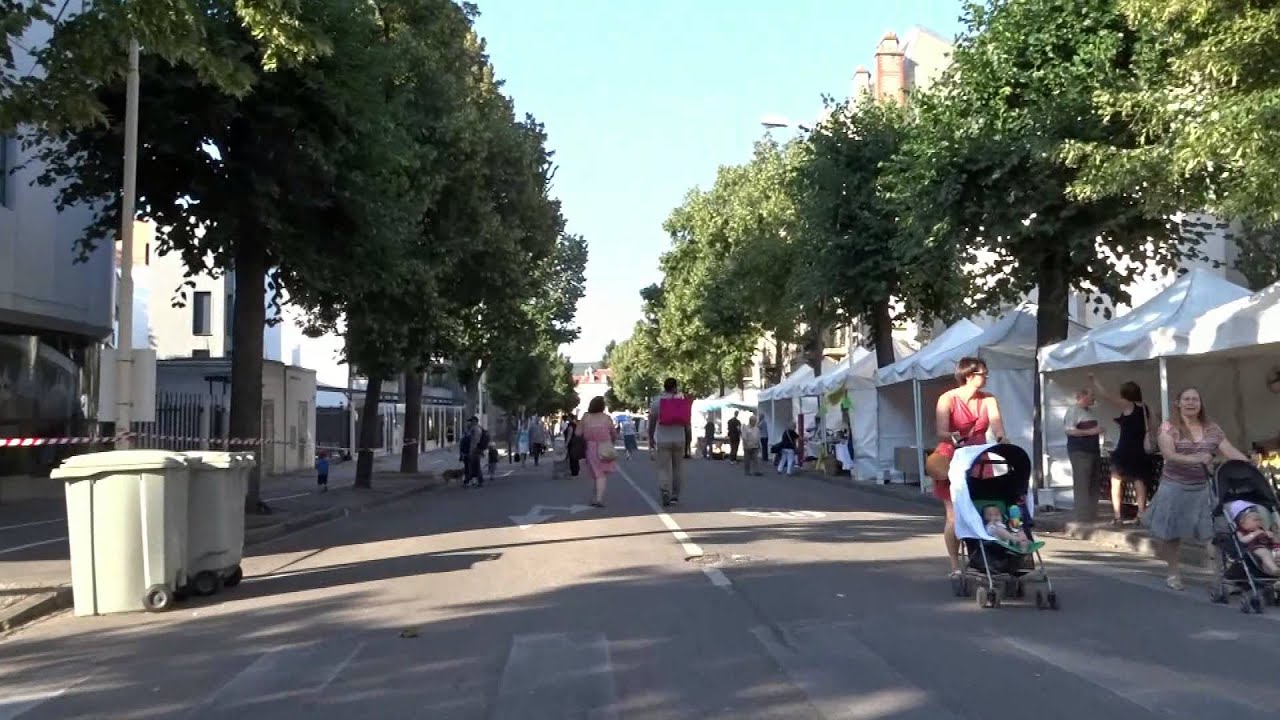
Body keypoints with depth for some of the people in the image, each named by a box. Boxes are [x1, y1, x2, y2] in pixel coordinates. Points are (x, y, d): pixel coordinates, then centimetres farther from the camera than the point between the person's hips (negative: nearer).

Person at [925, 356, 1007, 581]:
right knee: (954, 514, -4)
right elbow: (941, 433, -17)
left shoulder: (988, 400, 5)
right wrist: (955, 439, -38)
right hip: (951, 461, -4)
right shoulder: (948, 399, -9)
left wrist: (1002, 438, -33)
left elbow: (996, 423, -12)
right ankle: (955, 566, 4)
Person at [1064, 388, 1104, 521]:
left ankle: (1092, 513, 15)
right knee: (1082, 484, -10)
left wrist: (1099, 430, 13)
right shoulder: (1073, 411, -9)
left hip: (1093, 451, 9)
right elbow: (1069, 430, -20)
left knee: (1092, 484, 10)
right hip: (1079, 452, -9)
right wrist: (1090, 432, -21)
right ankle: (1083, 515, -10)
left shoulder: (1090, 411, 19)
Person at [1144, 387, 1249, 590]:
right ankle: (1174, 571, 22)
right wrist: (1195, 459, -32)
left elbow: (1231, 451, 2)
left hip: (1203, 488, 2)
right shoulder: (1169, 427, -4)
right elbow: (1168, 454, -17)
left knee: (1212, 531, -7)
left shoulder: (1212, 428, 6)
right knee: (1171, 532, 6)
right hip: (1175, 487, -2)